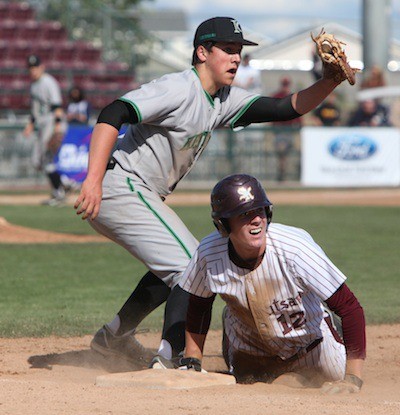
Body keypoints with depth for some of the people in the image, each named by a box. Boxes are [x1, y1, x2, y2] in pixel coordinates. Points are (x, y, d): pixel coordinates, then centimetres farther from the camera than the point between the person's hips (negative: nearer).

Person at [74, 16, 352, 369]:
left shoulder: (224, 100, 11)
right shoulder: (179, 89, -17)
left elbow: (287, 108, 6)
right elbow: (112, 115, -28)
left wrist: (330, 82, -11)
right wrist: (94, 180, -37)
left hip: (142, 197, 10)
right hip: (119, 186, -10)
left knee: (182, 263, 25)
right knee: (192, 266, -14)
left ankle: (114, 336, 33)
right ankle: (170, 360, -20)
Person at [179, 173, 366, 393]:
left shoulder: (296, 247, -38)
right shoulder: (208, 253, -28)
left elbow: (350, 307, -34)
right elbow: (198, 307, -5)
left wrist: (353, 379, -39)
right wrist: (191, 362, -6)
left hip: (310, 341, -2)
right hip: (248, 348, 2)